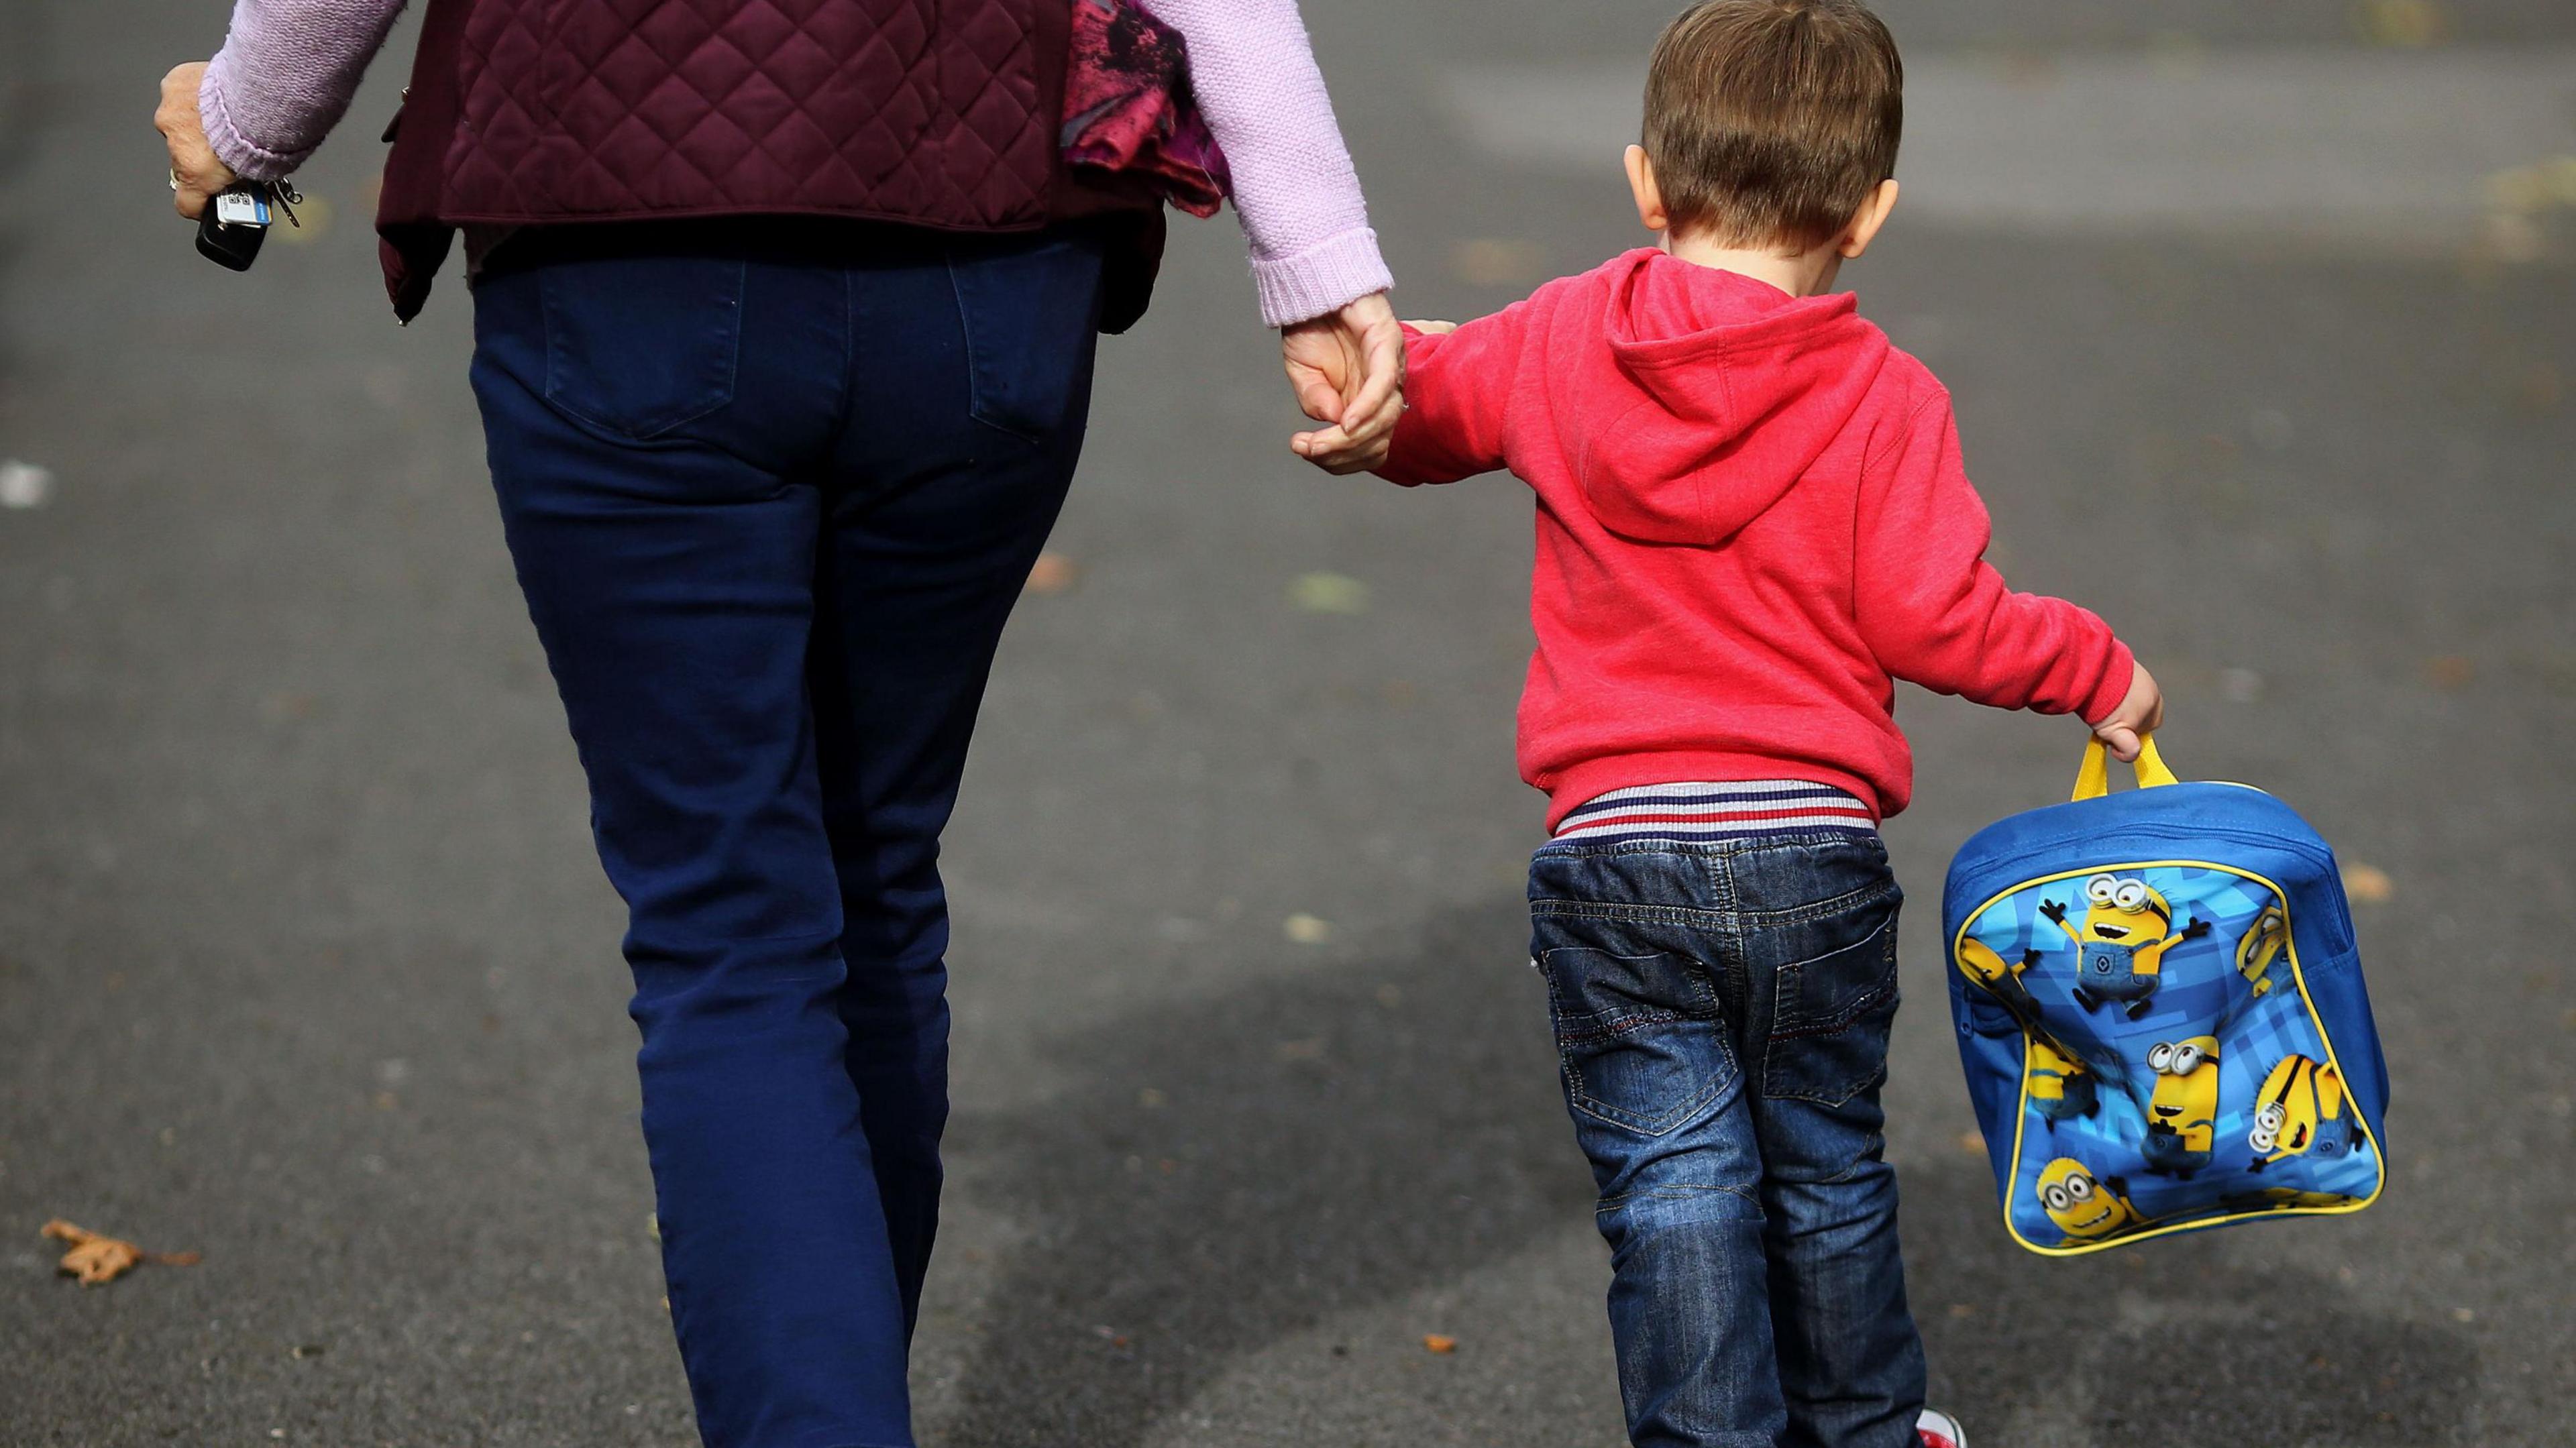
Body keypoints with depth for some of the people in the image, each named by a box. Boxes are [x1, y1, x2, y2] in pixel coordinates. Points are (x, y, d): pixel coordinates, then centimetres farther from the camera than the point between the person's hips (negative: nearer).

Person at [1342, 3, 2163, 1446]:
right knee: (1827, 1167, 18)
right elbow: (1935, 620, -11)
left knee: (1673, 1185, 3)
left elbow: (1417, 411, 15)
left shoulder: (1559, 342, 0)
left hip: (1615, 846, 0)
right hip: (1816, 857, 0)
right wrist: (2097, 670, 4)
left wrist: (1401, 354, 38)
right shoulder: (1885, 399, -7)